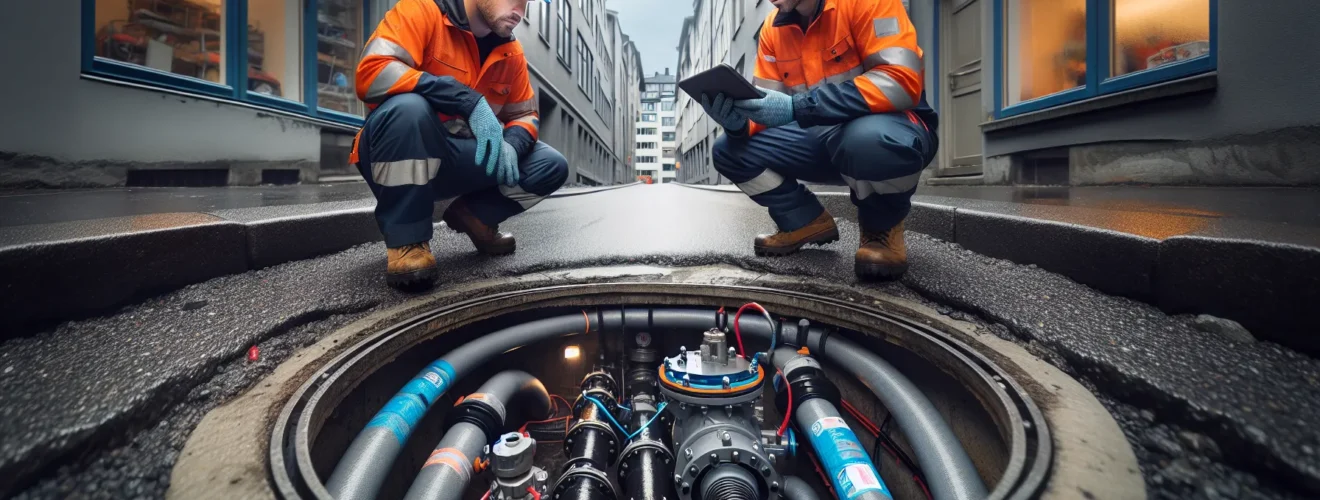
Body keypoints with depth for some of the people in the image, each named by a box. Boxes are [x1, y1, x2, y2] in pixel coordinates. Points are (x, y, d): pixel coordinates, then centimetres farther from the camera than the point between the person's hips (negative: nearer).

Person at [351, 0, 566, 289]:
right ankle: (407, 241, -20)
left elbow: (524, 114, 9)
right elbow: (371, 73, -26)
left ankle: (474, 216, 12)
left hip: (461, 161, 5)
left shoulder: (511, 52, 3)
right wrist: (469, 100, -31)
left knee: (552, 167, -8)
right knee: (409, 107, -37)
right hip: (402, 158, -5)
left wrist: (510, 146, -16)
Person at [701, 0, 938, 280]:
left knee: (869, 139, -40)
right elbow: (769, 108, 2)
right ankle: (807, 221, 8)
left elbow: (902, 81, -27)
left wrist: (795, 107, -34)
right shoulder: (773, 28, 1)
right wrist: (738, 122, -23)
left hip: (888, 127, -5)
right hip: (821, 136, 6)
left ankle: (882, 225, -7)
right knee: (729, 151, -7)